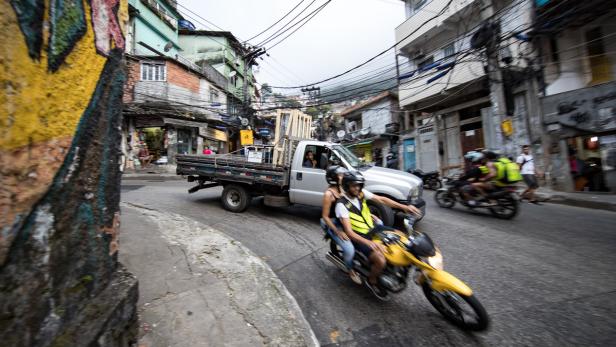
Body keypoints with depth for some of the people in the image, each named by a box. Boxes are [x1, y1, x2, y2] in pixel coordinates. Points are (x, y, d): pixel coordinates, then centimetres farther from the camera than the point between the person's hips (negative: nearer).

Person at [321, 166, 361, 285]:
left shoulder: (342, 189, 3)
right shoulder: (329, 194, -19)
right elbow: (325, 216, -17)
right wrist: (338, 232, -21)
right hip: (334, 224, -7)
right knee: (349, 249, -20)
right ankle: (351, 271, 12)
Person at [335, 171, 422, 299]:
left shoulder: (361, 193, -5)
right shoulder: (341, 205, -23)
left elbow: (381, 199, -6)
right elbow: (349, 232, -29)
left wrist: (404, 207, -16)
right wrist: (369, 243, -42)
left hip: (372, 228, 7)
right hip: (359, 237, -7)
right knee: (381, 261, -25)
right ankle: (371, 281, 9)